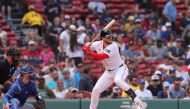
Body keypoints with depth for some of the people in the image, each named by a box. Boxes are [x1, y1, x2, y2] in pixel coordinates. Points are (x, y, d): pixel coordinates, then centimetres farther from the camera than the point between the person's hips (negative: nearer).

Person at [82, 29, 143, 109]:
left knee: (117, 80, -39)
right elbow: (85, 48, 5)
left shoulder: (113, 46, -24)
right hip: (109, 72, 6)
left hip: (120, 69, -6)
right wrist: (86, 45, -17)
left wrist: (88, 52, -32)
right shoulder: (98, 44, -6)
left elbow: (100, 57, -32)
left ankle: (135, 98, -36)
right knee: (96, 90, 2)